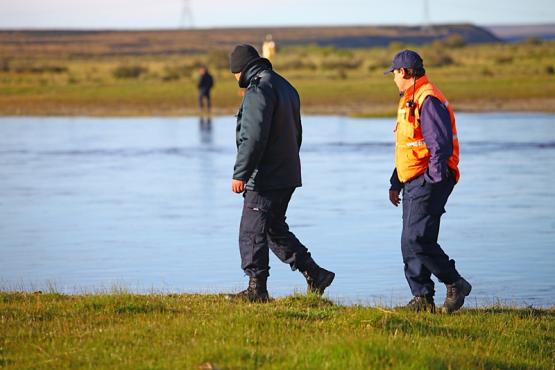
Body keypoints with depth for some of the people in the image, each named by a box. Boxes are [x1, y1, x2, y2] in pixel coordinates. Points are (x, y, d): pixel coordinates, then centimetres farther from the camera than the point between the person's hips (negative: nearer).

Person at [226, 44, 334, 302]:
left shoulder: (258, 90, -14)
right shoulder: (285, 87, 17)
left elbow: (253, 137, -22)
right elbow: (296, 133, 22)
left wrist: (240, 174, -20)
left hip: (264, 179, -10)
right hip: (287, 176, 10)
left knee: (252, 232, -2)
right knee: (275, 230, 18)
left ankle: (257, 288, 1)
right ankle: (315, 275, 16)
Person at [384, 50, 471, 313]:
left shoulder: (428, 100, -14)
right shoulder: (410, 101, 21)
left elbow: (441, 145, -21)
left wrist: (433, 179, -22)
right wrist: (396, 183, 26)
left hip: (429, 182, -10)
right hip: (414, 183, 10)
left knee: (417, 240, -16)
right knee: (410, 244, 7)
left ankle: (456, 284, -5)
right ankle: (422, 298, 9)